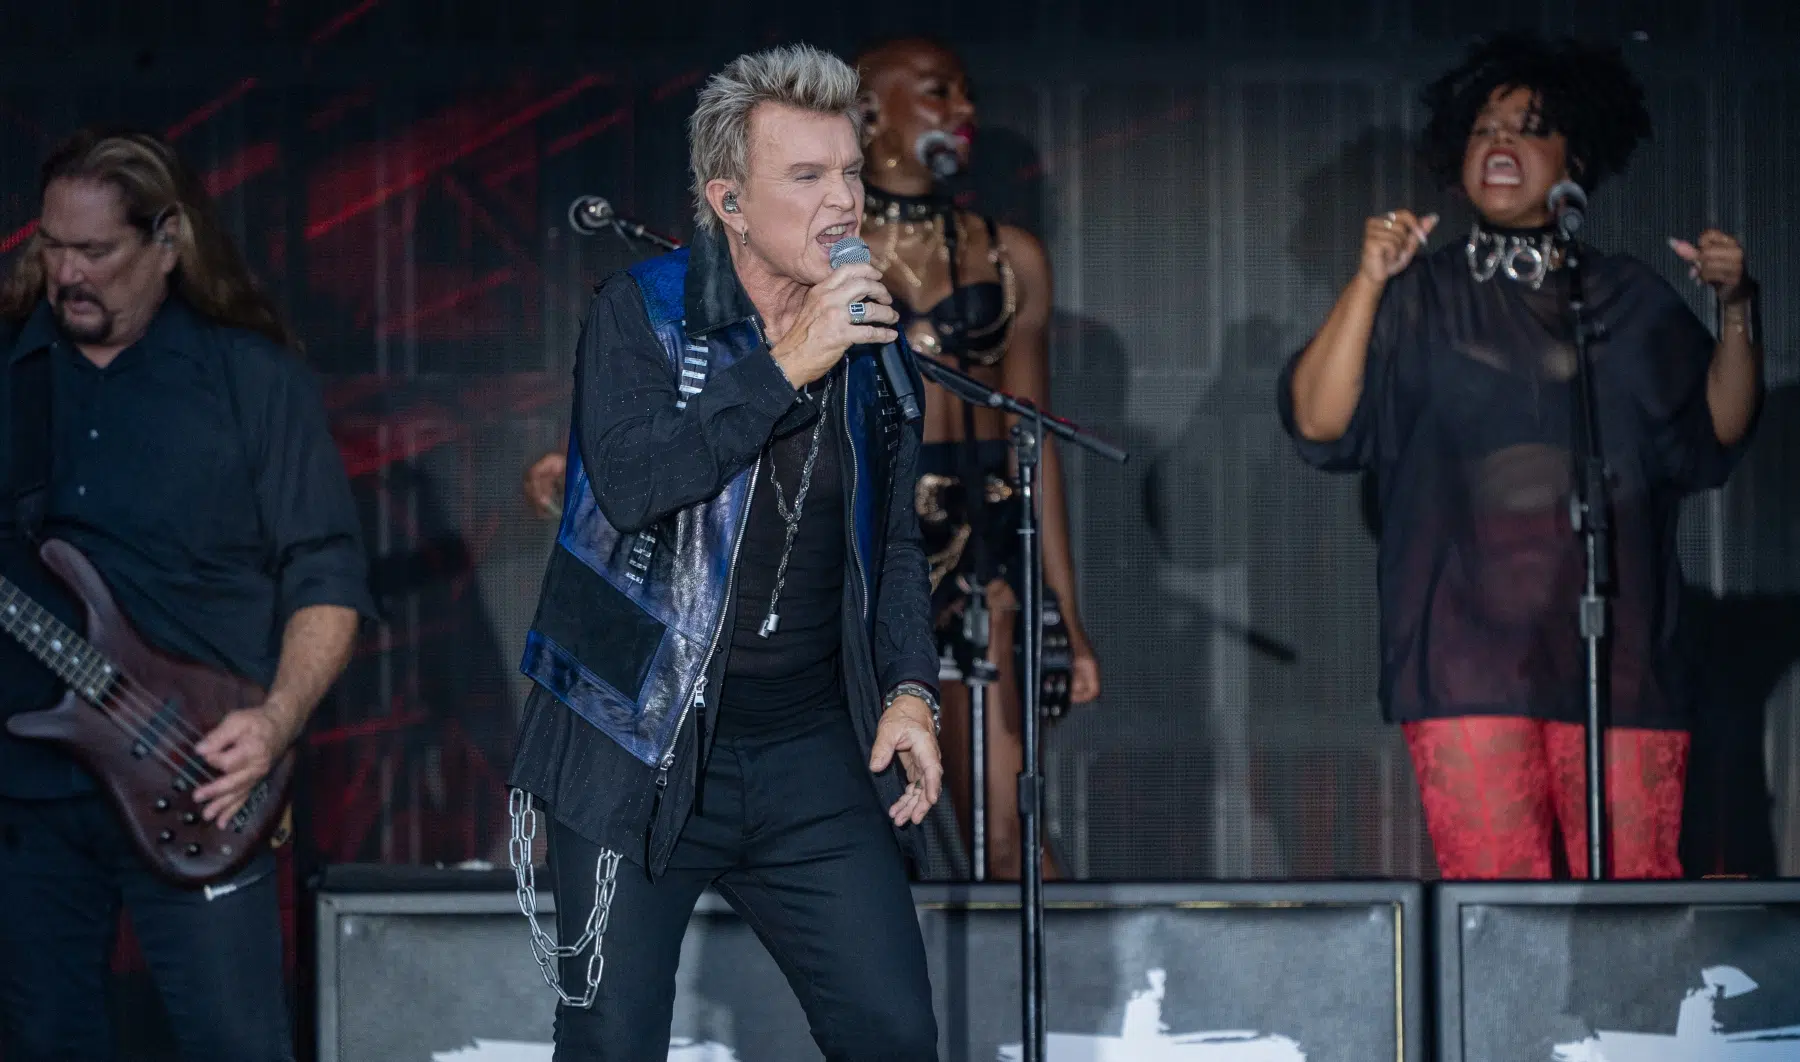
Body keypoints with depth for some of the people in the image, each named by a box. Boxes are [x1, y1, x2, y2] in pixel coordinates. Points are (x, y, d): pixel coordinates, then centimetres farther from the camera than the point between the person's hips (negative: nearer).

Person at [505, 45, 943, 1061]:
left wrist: (910, 688, 5)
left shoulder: (871, 344, 8)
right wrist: (784, 367, -23)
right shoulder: (643, 313, -6)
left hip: (812, 752, 4)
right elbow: (630, 480, -24)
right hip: (639, 749, -4)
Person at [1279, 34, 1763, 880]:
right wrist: (1369, 283, -12)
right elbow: (1318, 422, -1)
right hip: (1469, 646, -1)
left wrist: (1734, 309, 1)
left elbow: (1718, 432, 15)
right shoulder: (1422, 298, 11)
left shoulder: (1630, 298, 16)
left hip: (1617, 645, 2)